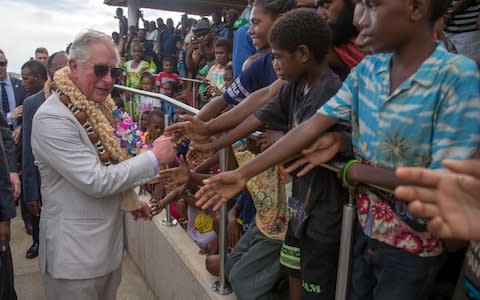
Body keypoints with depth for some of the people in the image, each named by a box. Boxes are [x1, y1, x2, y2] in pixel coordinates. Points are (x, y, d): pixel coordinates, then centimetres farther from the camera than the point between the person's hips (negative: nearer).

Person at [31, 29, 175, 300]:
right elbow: (96, 181, -25)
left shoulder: (101, 107, 5)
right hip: (75, 252, -8)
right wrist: (153, 157, -22)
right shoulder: (52, 118, -22)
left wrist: (131, 201, 13)